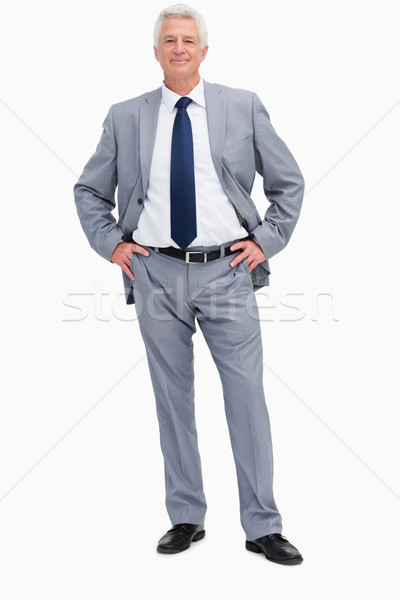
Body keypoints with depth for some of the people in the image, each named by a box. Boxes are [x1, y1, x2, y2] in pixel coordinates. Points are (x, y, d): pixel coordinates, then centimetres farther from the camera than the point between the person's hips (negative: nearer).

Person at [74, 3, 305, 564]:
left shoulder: (244, 107, 6)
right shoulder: (125, 117, 8)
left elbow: (289, 182, 12)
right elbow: (88, 190, 17)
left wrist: (267, 240, 1)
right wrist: (111, 243, 4)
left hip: (227, 272, -1)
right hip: (155, 273, 2)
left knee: (247, 396, -2)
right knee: (172, 399, 8)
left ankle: (262, 526, 10)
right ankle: (186, 518, 22)